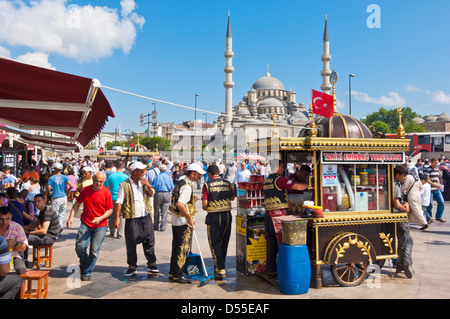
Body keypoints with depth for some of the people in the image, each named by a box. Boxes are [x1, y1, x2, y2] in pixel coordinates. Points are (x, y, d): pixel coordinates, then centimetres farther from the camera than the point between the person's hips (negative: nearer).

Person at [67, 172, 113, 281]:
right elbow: (77, 204, 13)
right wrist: (71, 217, 2)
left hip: (100, 226, -2)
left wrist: (100, 218, -17)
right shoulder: (85, 190, 4)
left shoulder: (106, 193, -5)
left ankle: (87, 272, 18)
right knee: (80, 246, -6)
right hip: (85, 224, 2)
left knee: (94, 250, -1)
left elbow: (110, 210, -3)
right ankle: (84, 265, 24)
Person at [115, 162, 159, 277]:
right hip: (132, 218, -4)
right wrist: (117, 218, -13)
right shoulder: (124, 185, -7)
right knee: (131, 243, 3)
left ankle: (151, 264, 22)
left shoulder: (143, 183, 10)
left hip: (146, 217, 5)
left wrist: (148, 186, -6)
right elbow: (119, 202, -8)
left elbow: (151, 195, 14)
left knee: (149, 241, 9)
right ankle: (132, 266, 19)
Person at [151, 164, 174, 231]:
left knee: (157, 211, 11)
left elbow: (153, 186, -4)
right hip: (167, 195, 1)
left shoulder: (157, 176, -2)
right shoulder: (169, 177, 4)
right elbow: (172, 187, 2)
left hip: (158, 194, -1)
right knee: (164, 211, 5)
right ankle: (163, 227, 8)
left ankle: (156, 226, 19)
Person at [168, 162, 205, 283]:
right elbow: (180, 204, -28)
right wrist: (190, 217, -22)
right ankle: (178, 275, 8)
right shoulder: (187, 186, -18)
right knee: (182, 248, -1)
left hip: (176, 220, 10)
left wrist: (192, 199, 15)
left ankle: (173, 273, 26)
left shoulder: (181, 183, 14)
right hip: (183, 221, -10)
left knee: (177, 247, 17)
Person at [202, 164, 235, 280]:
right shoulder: (227, 183, 3)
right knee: (224, 242, 17)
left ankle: (220, 270, 0)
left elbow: (204, 203, -11)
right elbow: (232, 198, 13)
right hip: (226, 215, 4)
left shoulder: (207, 184, -7)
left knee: (215, 243, 4)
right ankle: (219, 265, 30)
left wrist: (205, 208, 10)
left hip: (213, 216, -4)